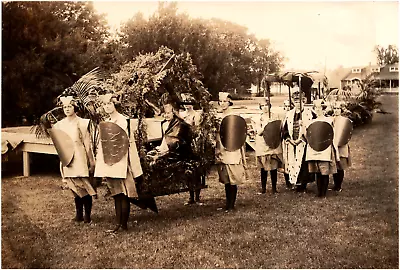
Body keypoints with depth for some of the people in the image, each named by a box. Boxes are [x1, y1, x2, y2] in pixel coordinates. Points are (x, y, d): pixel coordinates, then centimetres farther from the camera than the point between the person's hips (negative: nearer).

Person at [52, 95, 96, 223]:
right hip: (67, 160, 4)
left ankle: (87, 215, 6)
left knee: (84, 188, -3)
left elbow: (87, 144, -5)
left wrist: (91, 162, -6)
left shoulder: (81, 123, -5)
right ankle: (79, 214, 18)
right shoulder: (60, 125, 8)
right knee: (75, 189, 10)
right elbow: (58, 143, 16)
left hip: (80, 159, -4)